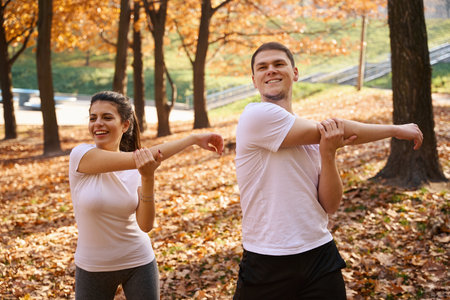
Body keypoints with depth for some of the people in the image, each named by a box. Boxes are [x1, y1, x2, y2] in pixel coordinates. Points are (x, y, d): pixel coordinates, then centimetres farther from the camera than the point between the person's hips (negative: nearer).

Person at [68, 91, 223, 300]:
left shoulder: (137, 170, -5)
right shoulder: (80, 155, -14)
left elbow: (145, 225, -14)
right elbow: (137, 158, -25)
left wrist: (148, 178, -28)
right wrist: (192, 139, -25)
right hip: (93, 267, -2)